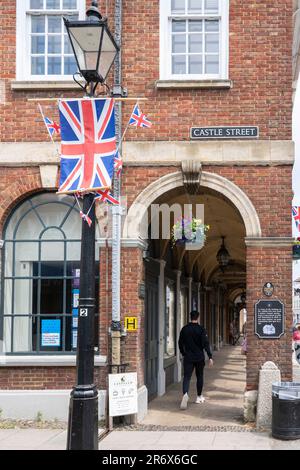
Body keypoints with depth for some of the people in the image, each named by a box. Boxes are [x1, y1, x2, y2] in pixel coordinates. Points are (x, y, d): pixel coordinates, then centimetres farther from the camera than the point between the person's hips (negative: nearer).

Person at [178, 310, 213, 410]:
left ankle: (185, 394, -29)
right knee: (199, 376, 15)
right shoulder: (201, 329, -7)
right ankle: (199, 397, 23)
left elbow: (180, 343, 10)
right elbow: (206, 344, -13)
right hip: (199, 358, -1)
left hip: (188, 358, 1)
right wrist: (210, 357, -12)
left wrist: (183, 354, 24)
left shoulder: (184, 329, 3)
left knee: (187, 377, -4)